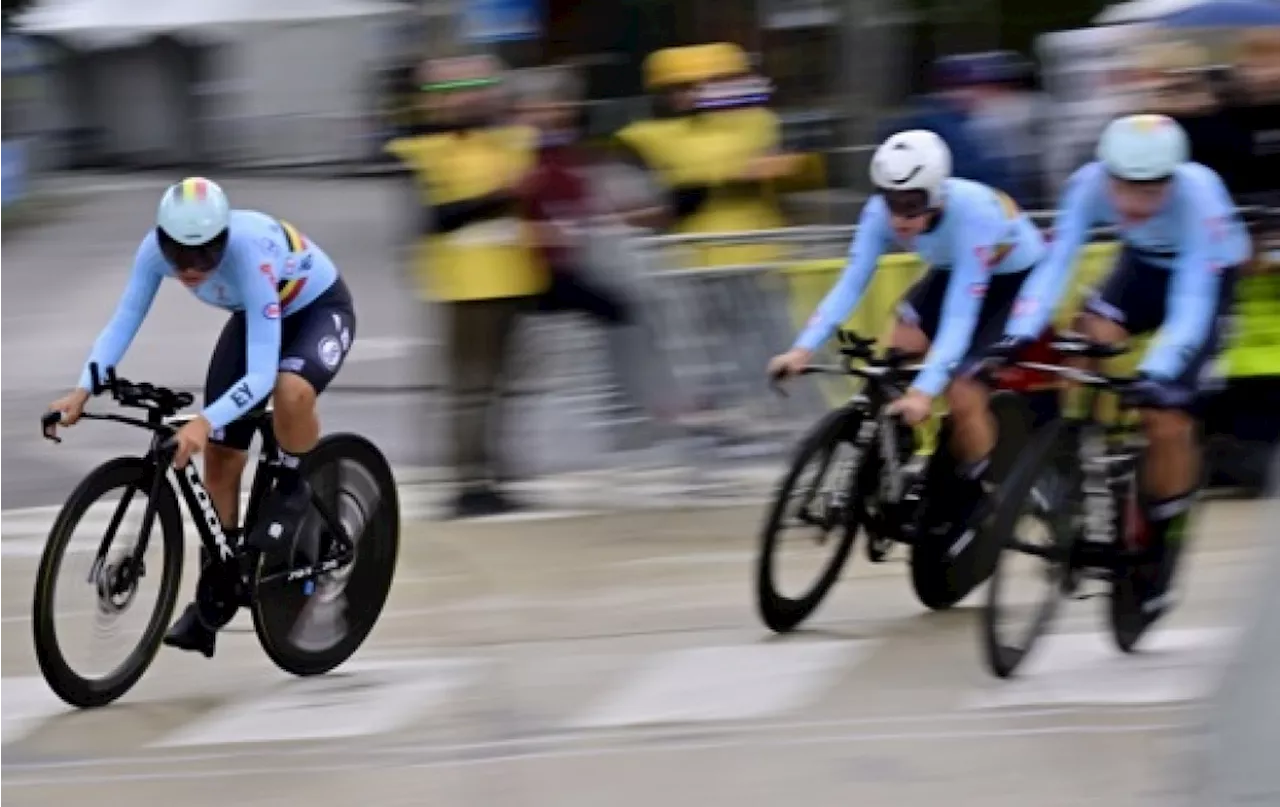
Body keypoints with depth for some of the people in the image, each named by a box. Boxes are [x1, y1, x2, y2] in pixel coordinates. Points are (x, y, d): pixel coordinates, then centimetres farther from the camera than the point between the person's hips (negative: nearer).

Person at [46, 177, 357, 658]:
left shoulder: (251, 254, -41)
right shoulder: (156, 247, -27)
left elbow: (261, 372, -44)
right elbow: (123, 321, -23)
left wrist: (205, 422, -58)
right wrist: (83, 390, -37)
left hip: (319, 308, -6)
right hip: (256, 314, 6)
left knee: (290, 390, -38)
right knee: (219, 455, -1)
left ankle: (291, 487, -7)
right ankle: (215, 595, 15)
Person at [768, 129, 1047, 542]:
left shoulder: (971, 213, -39)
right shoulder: (882, 212, -24)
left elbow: (961, 315, -42)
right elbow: (849, 284, -24)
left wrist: (925, 390, -52)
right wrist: (803, 349, -38)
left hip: (1019, 277, -6)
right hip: (953, 271, 6)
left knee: (963, 393, -17)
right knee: (902, 347, -17)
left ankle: (975, 513, 4)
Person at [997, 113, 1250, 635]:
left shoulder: (1199, 196, -39)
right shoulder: (1089, 185, -29)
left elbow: (1191, 301, -42)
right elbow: (1055, 263, -31)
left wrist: (1159, 371, -55)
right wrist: (1020, 334, -45)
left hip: (1208, 277, -4)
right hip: (1144, 265, 4)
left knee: (1168, 420, -13)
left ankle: (1160, 553, 6)